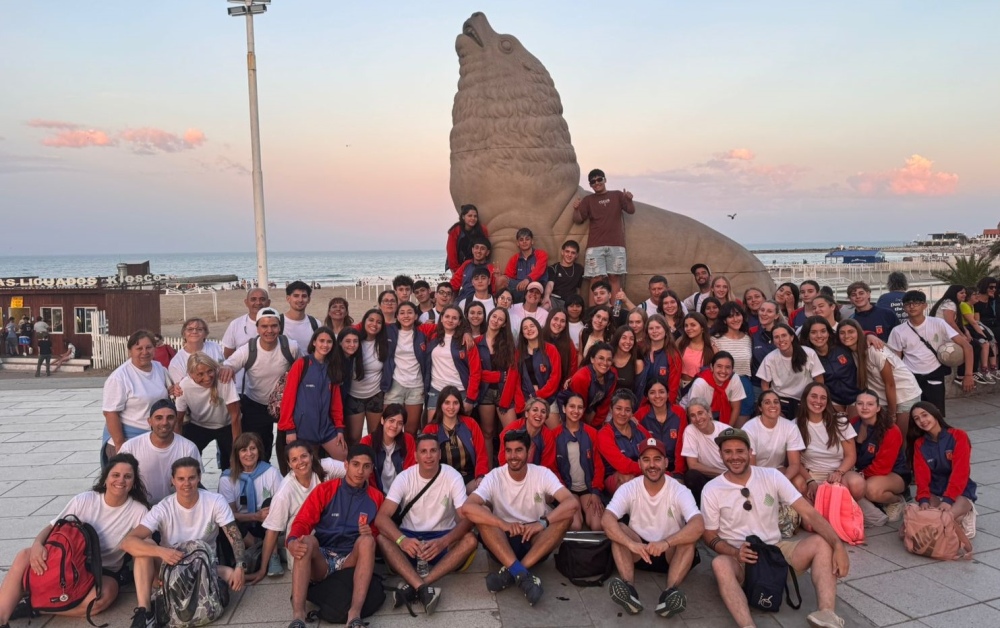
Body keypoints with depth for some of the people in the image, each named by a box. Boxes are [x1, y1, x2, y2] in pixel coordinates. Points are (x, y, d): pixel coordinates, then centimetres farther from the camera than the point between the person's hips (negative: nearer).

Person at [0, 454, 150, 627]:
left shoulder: (138, 511, -9)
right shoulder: (84, 500, -4)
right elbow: (52, 527, -3)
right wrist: (37, 544, -26)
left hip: (105, 572, -2)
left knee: (104, 595, -37)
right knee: (24, 556, -23)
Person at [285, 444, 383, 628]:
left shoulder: (376, 497, 7)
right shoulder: (324, 490, 2)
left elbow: (377, 533, 15)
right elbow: (302, 522, -5)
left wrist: (370, 534, -10)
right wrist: (292, 541, -27)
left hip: (351, 561, 1)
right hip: (320, 560, 0)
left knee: (367, 540, -29)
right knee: (307, 540, -31)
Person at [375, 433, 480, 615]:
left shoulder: (453, 477, -11)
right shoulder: (405, 478, -9)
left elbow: (466, 519, -19)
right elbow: (381, 517, -19)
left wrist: (443, 542, -39)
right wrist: (401, 540, -40)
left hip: (442, 538, 0)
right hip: (410, 537, 1)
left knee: (470, 540, -30)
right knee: (382, 538, -29)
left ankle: (413, 587, -36)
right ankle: (423, 588, -43)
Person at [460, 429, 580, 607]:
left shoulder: (542, 474, -7)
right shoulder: (494, 477, -9)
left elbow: (573, 503, -22)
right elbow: (466, 508, -26)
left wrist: (543, 522, -35)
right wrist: (504, 524, -36)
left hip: (536, 543, 1)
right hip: (503, 543, -1)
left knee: (567, 514, -24)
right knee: (481, 513, -27)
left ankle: (511, 573, -28)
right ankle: (522, 574, -35)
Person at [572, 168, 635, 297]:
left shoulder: (617, 195, 13)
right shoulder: (588, 200, 12)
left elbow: (631, 210, 5)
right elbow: (578, 220, 8)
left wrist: (629, 200, -16)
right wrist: (576, 209, -13)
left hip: (616, 245, 0)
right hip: (595, 246, 0)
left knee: (615, 277, -2)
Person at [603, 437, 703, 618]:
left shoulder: (679, 491, -13)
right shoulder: (628, 489, -11)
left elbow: (699, 526, -31)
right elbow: (606, 520, -27)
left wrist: (666, 543, -45)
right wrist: (631, 544, -44)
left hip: (671, 554, -1)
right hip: (638, 552, 1)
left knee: (689, 535, -30)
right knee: (618, 529, -26)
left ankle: (669, 593, -45)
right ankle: (629, 590, -41)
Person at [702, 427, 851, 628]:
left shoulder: (772, 476, -3)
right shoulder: (712, 490, -7)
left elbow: (809, 513, -8)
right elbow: (709, 535, 0)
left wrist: (838, 545, -23)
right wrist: (735, 552, -21)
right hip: (738, 558, -3)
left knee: (822, 542, -21)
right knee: (720, 564, -37)